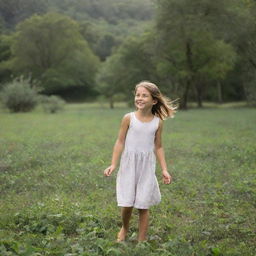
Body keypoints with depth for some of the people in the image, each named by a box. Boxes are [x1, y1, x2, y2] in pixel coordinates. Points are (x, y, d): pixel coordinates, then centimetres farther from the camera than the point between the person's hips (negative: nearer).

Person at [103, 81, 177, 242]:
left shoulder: (158, 122, 0)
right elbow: (120, 142, 0)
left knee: (143, 206, 3)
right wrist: (113, 164, -5)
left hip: (147, 167, 1)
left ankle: (142, 240, 17)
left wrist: (164, 170, 4)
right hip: (129, 165, -1)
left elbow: (158, 147, 8)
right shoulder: (129, 118, -5)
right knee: (127, 204, 0)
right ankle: (125, 228, 31)